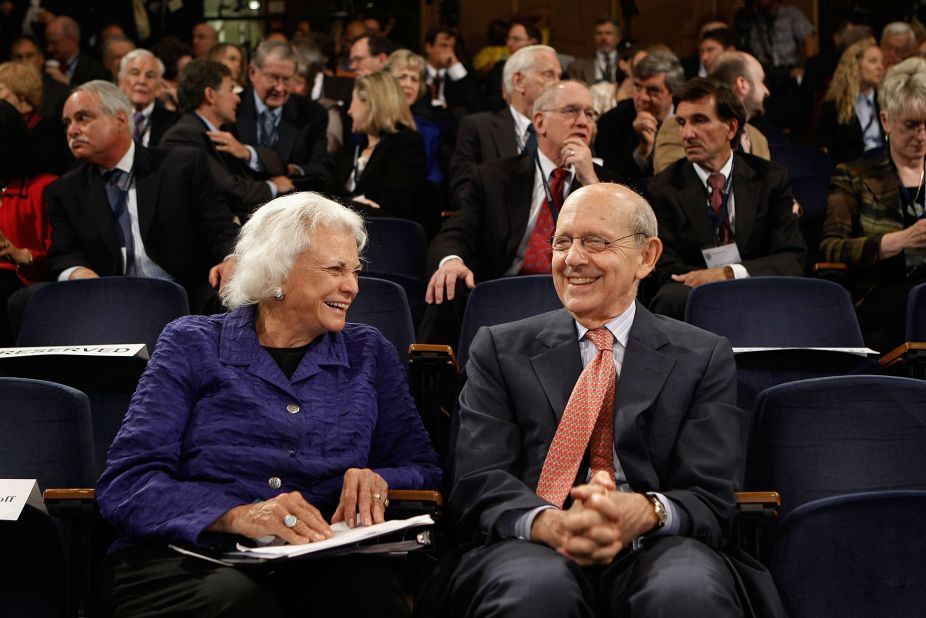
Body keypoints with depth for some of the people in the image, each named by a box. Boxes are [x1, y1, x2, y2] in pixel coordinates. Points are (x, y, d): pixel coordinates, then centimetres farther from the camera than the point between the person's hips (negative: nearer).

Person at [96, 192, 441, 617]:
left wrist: (376, 480, -10)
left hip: (319, 565, 1)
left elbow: (421, 467, 15)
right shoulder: (192, 346, 10)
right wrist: (238, 515, -20)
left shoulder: (368, 354, 20)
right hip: (190, 561, -1)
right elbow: (125, 483, -2)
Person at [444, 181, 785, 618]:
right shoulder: (499, 350, 13)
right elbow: (478, 483, 1)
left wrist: (647, 512, -23)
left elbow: (711, 497, 2)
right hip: (537, 550, -1)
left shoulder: (704, 358, 12)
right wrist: (550, 523, -22)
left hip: (654, 551, 1)